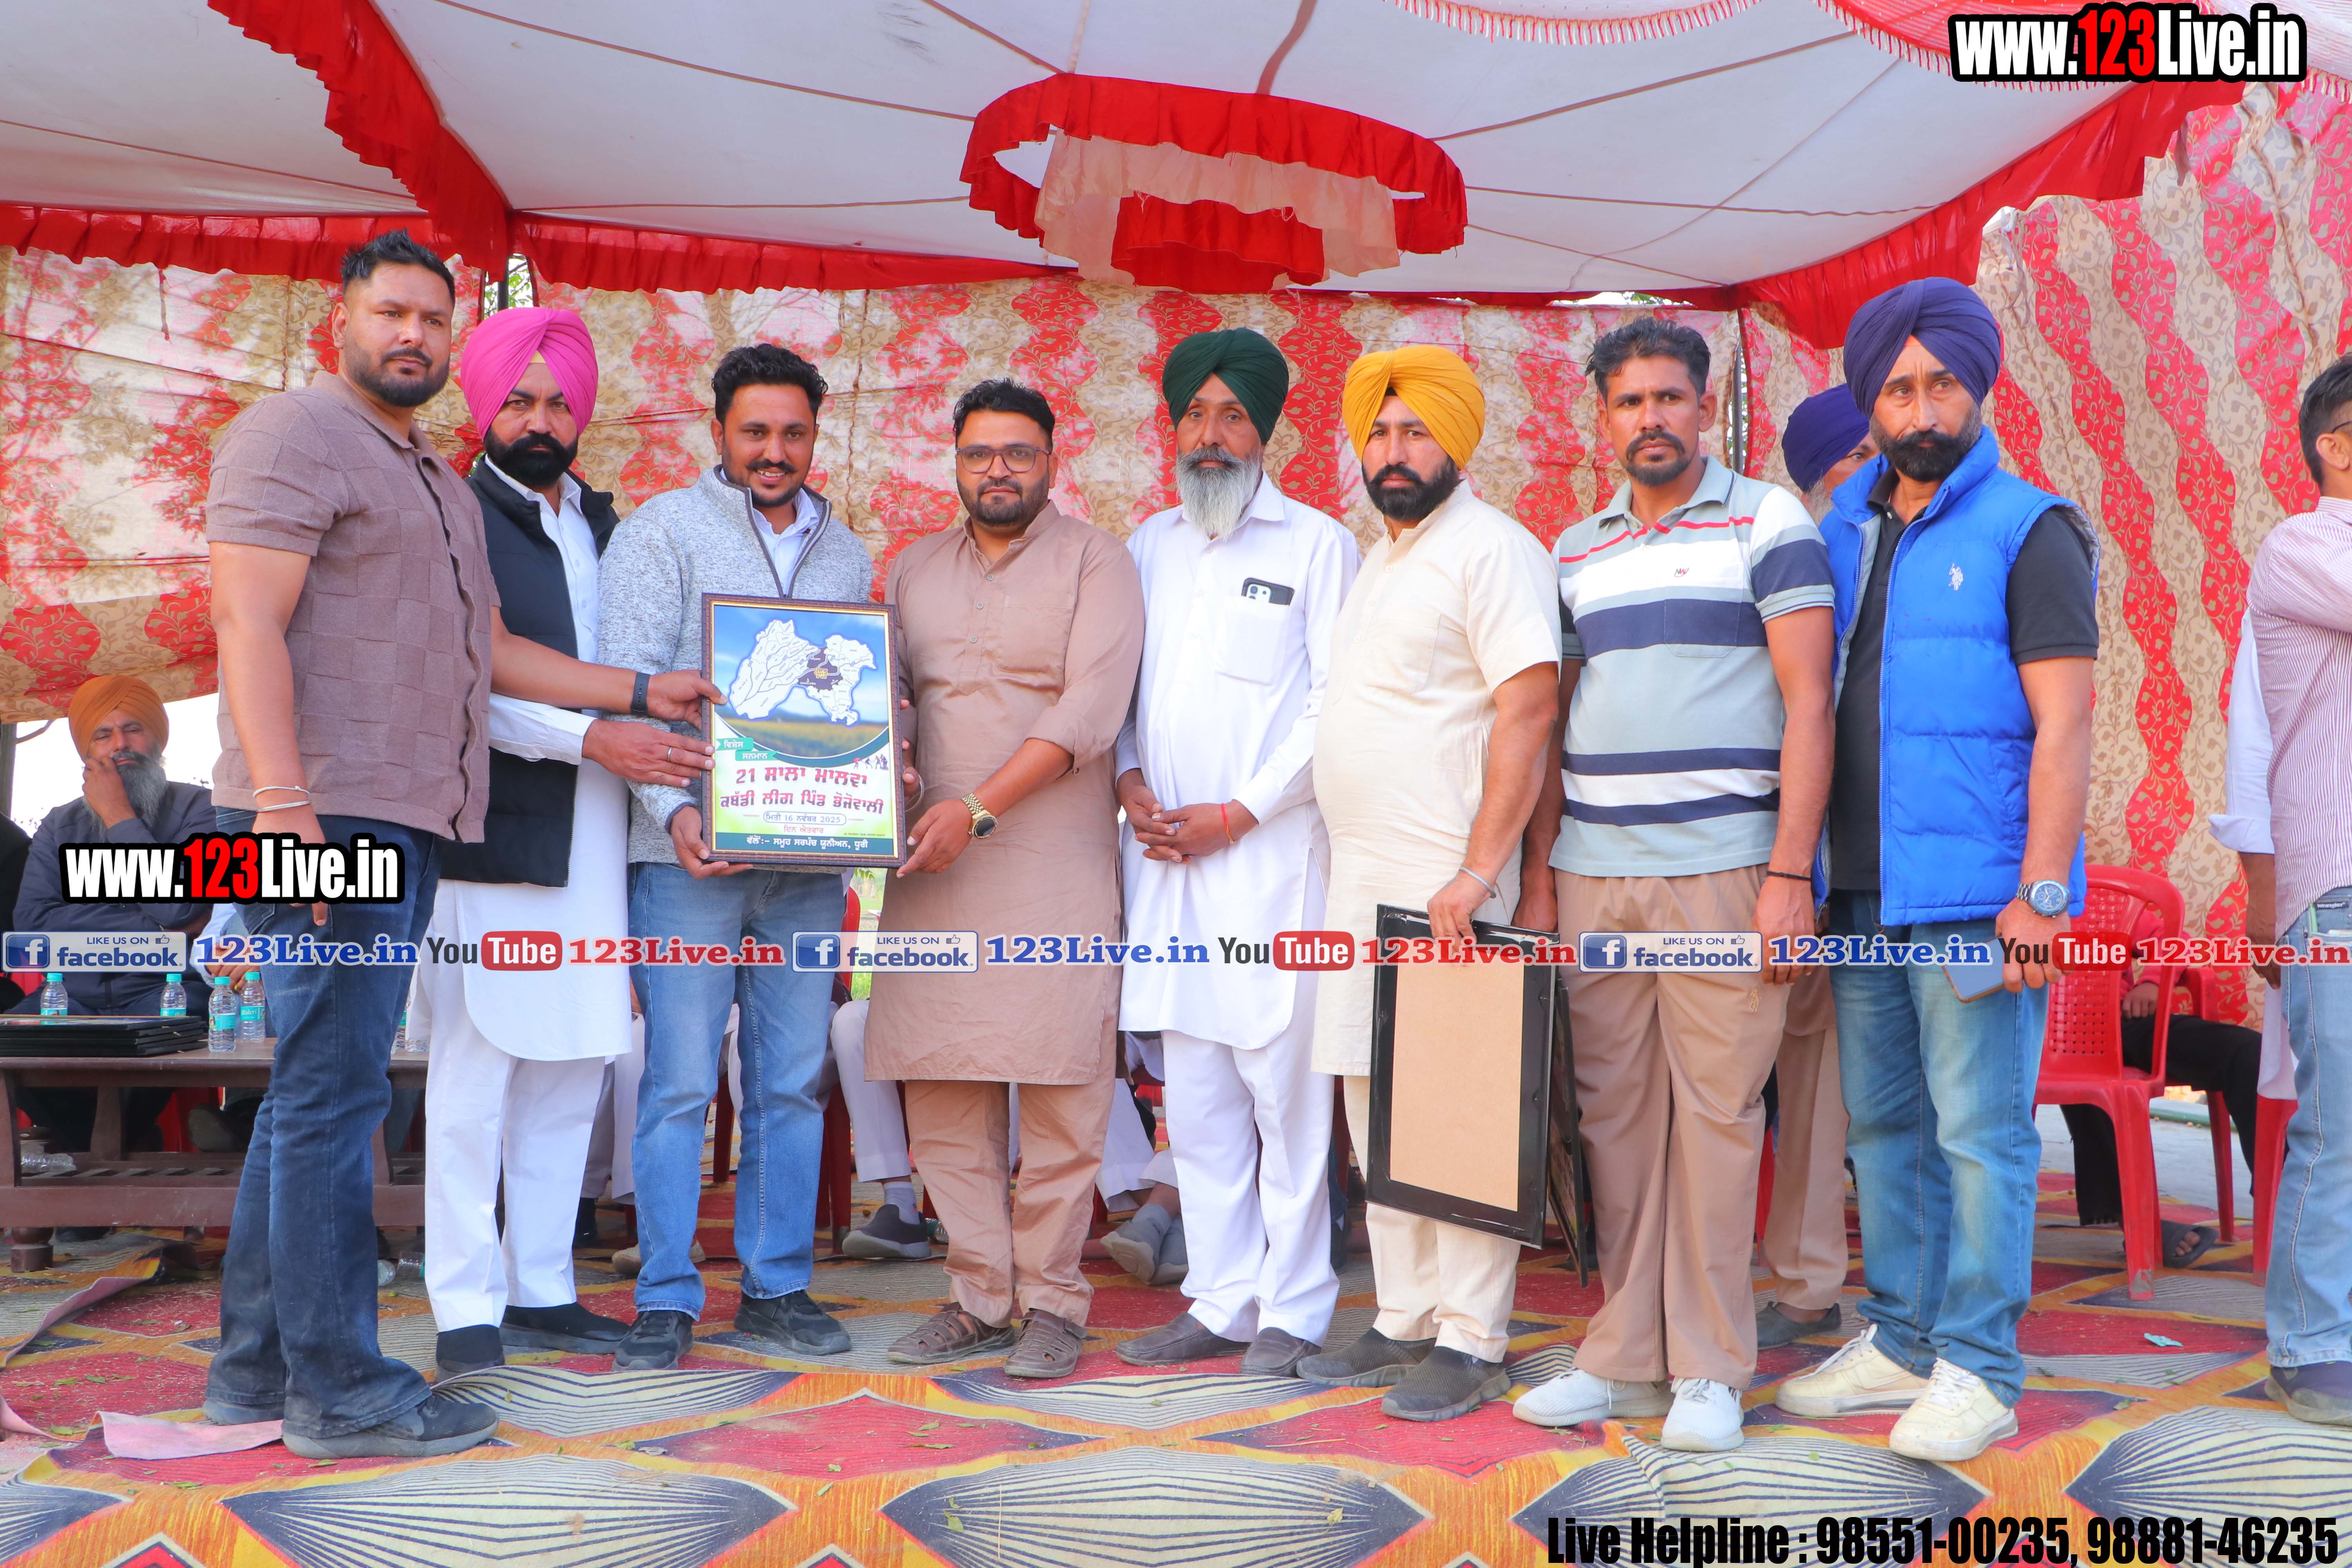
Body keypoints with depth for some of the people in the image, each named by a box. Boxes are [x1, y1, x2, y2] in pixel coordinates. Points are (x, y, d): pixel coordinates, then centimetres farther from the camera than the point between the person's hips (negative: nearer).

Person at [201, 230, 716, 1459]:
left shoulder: (436, 483, 25)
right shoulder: (295, 437, -3)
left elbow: (493, 652, 25)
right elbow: (250, 624, -14)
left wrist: (641, 692, 21)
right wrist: (281, 799, -24)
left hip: (403, 823, 9)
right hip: (327, 815, -9)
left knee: (310, 1096, 11)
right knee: (333, 1094, -7)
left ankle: (257, 1366, 19)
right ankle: (339, 1390, -2)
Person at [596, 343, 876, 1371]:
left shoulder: (845, 553, 17)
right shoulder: (662, 532, 2)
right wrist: (674, 810, -20)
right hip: (692, 855, -4)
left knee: (792, 1083, 8)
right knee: (680, 1083, -3)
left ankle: (777, 1287, 18)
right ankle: (666, 1300, 7)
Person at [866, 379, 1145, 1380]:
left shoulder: (1096, 564, 2)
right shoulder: (913, 571, 18)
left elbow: (1090, 713, -10)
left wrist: (978, 808, -17)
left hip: (1056, 859, -4)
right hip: (932, 865, 5)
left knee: (1060, 1091, -3)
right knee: (941, 1091, 4)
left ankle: (1051, 1303, 8)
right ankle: (979, 1296, 15)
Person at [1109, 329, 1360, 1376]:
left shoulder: (1318, 544, 2)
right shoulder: (1148, 545, 18)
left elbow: (1338, 702, -5)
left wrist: (1240, 811, -10)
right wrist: (1129, 777, 0)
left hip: (1271, 854, -5)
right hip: (1165, 858, 5)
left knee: (1286, 1087, -4)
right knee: (1194, 1096, 8)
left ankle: (1292, 1310, 7)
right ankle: (1220, 1303, 18)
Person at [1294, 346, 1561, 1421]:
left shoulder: (1491, 549, -7)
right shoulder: (1379, 563, 21)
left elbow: (1529, 707, -16)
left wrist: (1477, 870, -22)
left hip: (1445, 885, -9)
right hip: (1360, 879, 9)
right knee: (1375, 1106, 12)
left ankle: (1471, 1341, 3)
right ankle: (1405, 1321, 21)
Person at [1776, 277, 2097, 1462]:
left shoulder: (2029, 532, -3)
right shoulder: (1843, 528, 14)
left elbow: (2064, 726, -10)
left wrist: (2041, 892, -17)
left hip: (1974, 896, -6)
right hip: (1861, 894, 6)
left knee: (1979, 1131, -2)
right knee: (1883, 1122, 12)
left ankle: (1978, 1370, 7)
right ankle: (1900, 1343, 23)